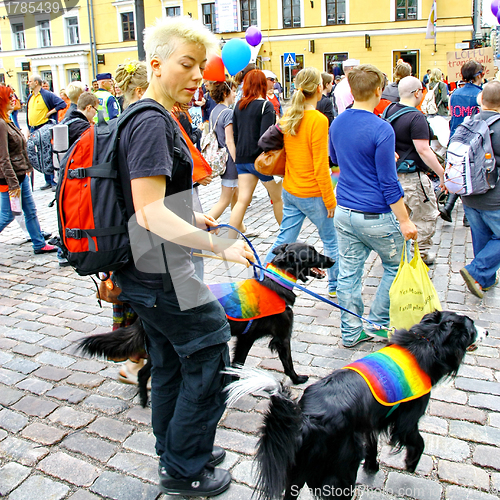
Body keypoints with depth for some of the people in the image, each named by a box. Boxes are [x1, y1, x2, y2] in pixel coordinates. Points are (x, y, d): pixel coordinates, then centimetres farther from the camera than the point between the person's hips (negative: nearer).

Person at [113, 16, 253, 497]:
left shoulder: (144, 117, 12)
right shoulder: (152, 123, -20)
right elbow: (151, 213, -27)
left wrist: (191, 215, 19)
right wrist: (218, 245, -29)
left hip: (142, 272, 10)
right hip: (162, 275, -10)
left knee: (170, 365, 21)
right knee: (210, 361, 4)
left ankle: (174, 452, 40)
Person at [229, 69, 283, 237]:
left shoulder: (239, 106, 7)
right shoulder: (266, 105, -11)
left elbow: (235, 134, 14)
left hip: (243, 159, 5)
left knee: (242, 200, 4)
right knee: (278, 198, 13)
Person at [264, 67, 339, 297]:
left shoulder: (288, 117, 3)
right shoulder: (318, 120, -18)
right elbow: (320, 166, -18)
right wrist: (330, 200, -11)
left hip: (289, 191, 7)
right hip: (312, 194, -6)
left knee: (284, 241, 14)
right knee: (331, 241, 13)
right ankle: (336, 286, 28)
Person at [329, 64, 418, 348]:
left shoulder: (337, 123, 4)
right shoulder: (381, 129, -17)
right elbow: (389, 183, -17)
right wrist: (405, 221, -9)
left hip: (344, 212, 6)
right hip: (376, 217, -6)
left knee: (349, 273, 11)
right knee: (396, 267, 16)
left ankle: (351, 332, 22)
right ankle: (378, 324, 22)